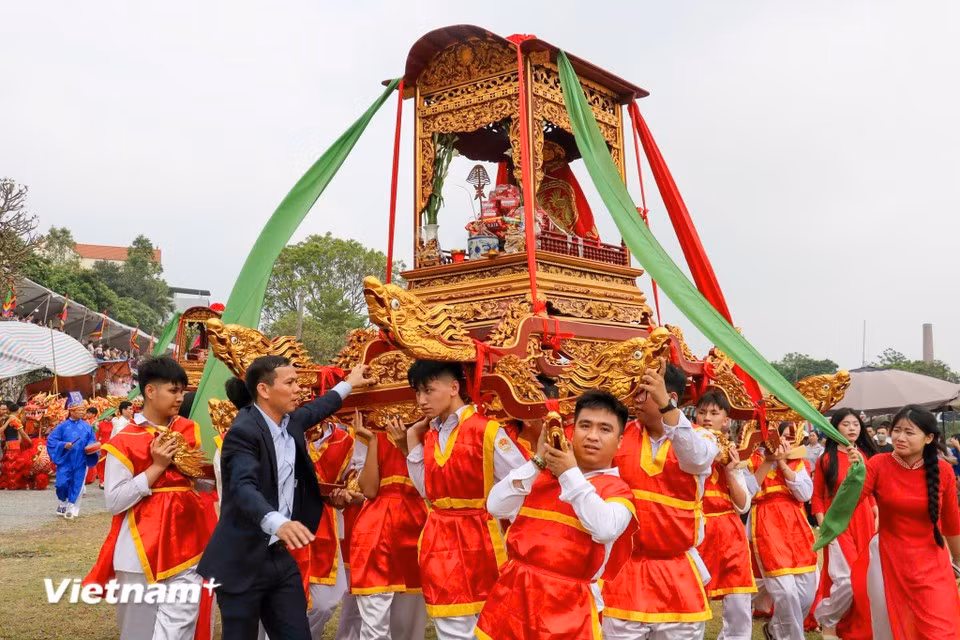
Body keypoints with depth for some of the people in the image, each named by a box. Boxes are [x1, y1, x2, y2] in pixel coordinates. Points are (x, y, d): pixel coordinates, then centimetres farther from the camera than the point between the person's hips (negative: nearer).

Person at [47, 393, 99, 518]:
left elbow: (92, 442, 9)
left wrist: (90, 448, -12)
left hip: (80, 461, 1)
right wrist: (64, 445, -15)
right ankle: (63, 503, 25)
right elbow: (51, 440, -1)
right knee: (62, 484, -4)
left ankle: (72, 509, 18)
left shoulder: (87, 427, 3)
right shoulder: (63, 426, -2)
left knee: (77, 485, 3)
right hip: (65, 460, -1)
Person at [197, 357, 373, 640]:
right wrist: (278, 523, -50)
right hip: (243, 561, -7)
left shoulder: (292, 421, 7)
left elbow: (315, 410, 31)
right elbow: (244, 487, -33)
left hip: (281, 556, 7)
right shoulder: (244, 431, -18)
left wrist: (348, 383, 43)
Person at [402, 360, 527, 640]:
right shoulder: (429, 435, 8)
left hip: (479, 540, -6)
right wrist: (413, 443, 6)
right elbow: (427, 490, 9)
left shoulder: (486, 430, -12)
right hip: (439, 542, 6)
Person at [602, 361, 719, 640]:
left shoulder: (699, 437, -4)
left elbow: (695, 459, -27)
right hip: (624, 569, 1)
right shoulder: (621, 434, 2)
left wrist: (665, 406, -38)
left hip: (678, 574, -1)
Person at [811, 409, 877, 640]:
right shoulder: (827, 459, -3)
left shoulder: (866, 456, 7)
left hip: (864, 523, 4)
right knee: (845, 580, -11)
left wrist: (878, 520, 3)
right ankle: (827, 621, 12)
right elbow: (817, 496, -1)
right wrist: (823, 525, -9)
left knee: (864, 578, 7)